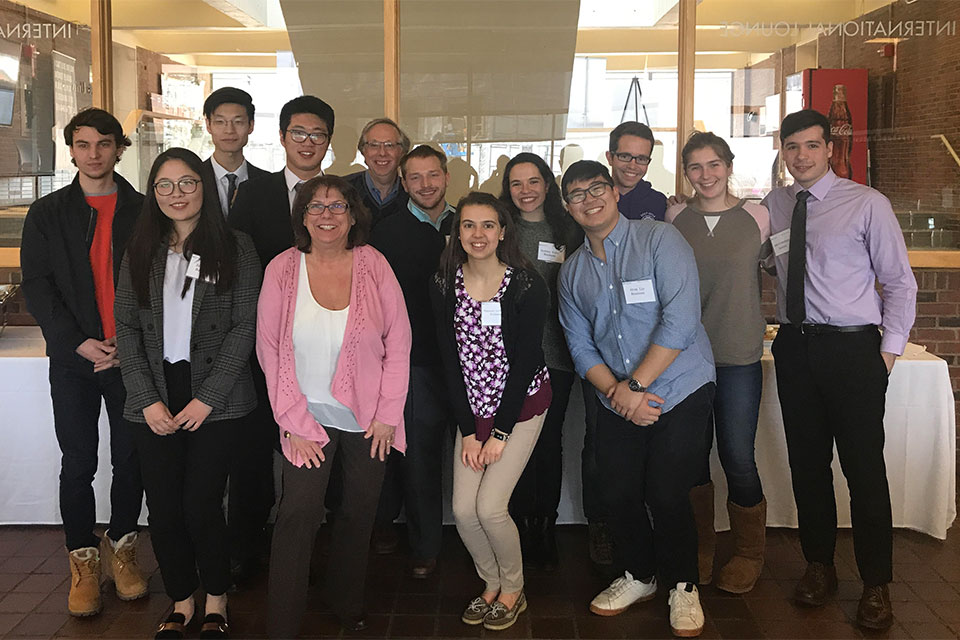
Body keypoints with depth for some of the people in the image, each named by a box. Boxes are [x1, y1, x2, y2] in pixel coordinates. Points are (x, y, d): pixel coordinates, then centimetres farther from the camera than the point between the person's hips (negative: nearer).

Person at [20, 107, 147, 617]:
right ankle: (83, 559, 19)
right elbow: (37, 287, 1)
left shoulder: (143, 212, 5)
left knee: (130, 459, 7)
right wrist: (78, 342, -11)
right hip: (73, 359, 0)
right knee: (78, 464, 5)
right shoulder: (47, 214, 6)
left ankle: (121, 548, 25)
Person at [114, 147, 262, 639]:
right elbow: (126, 328, 6)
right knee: (163, 508, 4)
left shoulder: (235, 248, 0)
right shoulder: (141, 252, 10)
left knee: (201, 505, -5)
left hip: (215, 399, -3)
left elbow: (244, 327, -4)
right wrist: (148, 399, -4)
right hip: (154, 400, 3)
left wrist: (208, 398, -10)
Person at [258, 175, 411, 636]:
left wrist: (388, 413, -6)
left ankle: (345, 599, 37)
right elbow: (270, 349, -3)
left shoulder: (372, 265, -5)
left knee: (360, 511, 14)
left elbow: (398, 341, -3)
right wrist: (292, 420, -7)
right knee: (298, 513, -8)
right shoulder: (283, 269, -5)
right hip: (307, 417, -1)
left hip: (367, 420, 1)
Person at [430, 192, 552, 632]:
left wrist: (501, 432, -14)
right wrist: (467, 430, -6)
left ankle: (514, 590, 17)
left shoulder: (527, 285, -16)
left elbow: (525, 359, -15)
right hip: (472, 409, 4)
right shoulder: (444, 286, -5)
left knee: (490, 505, -10)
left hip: (520, 405, -4)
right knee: (463, 509, -2)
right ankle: (490, 583, 26)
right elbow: (451, 361, -3)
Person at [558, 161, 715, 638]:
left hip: (679, 391, -5)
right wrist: (615, 392, -10)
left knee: (666, 494, -6)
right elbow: (580, 345, 7)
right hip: (616, 400, 5)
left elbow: (680, 321, -16)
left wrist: (636, 385, -15)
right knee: (618, 492, 7)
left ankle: (683, 587, 20)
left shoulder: (660, 240, -7)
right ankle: (638, 576, 34)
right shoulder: (572, 271, 10)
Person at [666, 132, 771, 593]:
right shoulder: (674, 218, 3)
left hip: (738, 355, -1)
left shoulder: (757, 217, 0)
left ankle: (749, 554, 23)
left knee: (738, 458, 0)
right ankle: (699, 549, 29)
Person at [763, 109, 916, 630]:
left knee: (864, 467, 1)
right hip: (794, 348, 4)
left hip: (852, 348, -4)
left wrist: (890, 349, -4)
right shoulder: (773, 205, 7)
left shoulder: (867, 204, -4)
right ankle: (818, 565, 29)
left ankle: (876, 586, 16)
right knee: (806, 463, 12)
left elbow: (900, 282, -1)